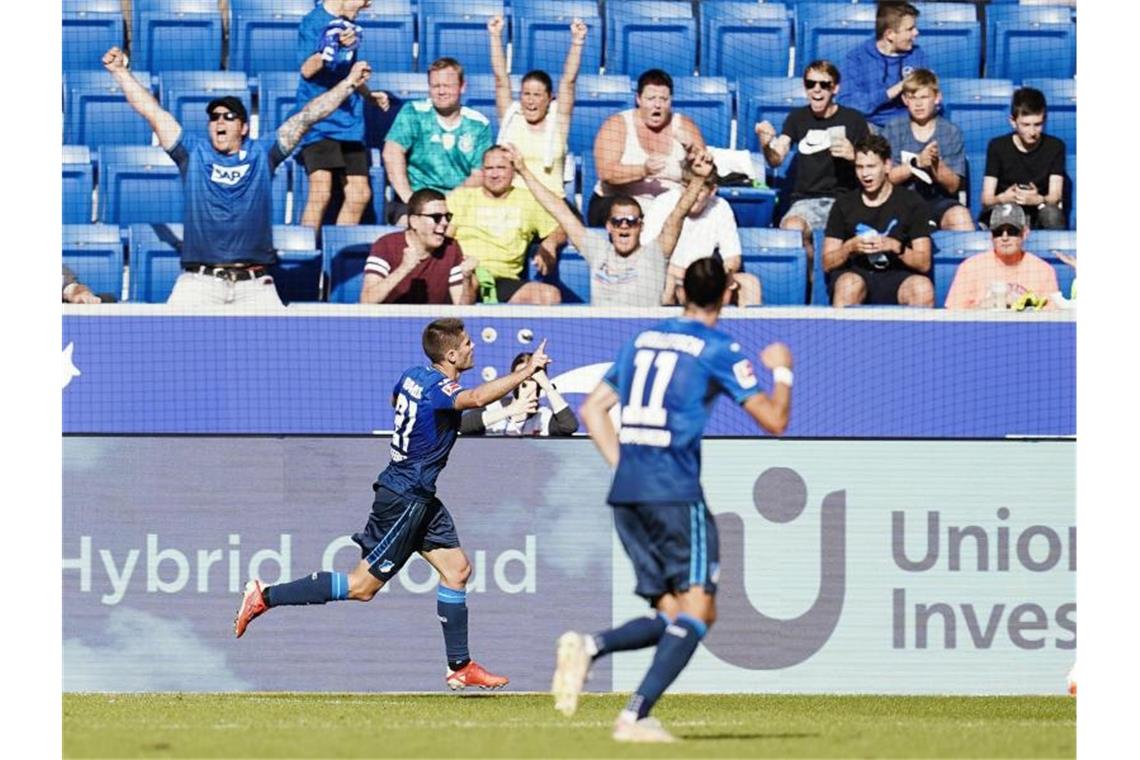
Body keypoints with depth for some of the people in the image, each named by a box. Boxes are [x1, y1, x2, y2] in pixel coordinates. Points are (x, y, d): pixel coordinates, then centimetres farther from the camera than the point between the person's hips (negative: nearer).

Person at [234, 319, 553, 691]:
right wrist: (526, 372, -44)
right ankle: (266, 596, 2)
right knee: (362, 586, -4)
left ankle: (460, 667, 15)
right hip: (405, 500, -10)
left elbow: (395, 399, 30)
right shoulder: (438, 389, -22)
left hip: (421, 499, 10)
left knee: (457, 570, 11)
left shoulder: (413, 376, 5)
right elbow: (477, 398, -45)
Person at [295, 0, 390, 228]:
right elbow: (307, 69, -19)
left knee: (360, 194, 7)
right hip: (319, 122, -8)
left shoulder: (348, 25, 14)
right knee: (321, 192, -18)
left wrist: (369, 95, 11)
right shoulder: (313, 22, -8)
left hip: (349, 123, 8)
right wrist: (335, 47, -35)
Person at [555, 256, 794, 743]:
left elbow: (592, 409, 21)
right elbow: (774, 421, 0)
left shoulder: (643, 340, 18)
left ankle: (589, 647, -15)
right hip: (675, 493, -7)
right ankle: (636, 715, -19)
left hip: (625, 495, 7)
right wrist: (782, 371, 18)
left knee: (671, 617, 11)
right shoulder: (718, 350, -1)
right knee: (697, 609, -4)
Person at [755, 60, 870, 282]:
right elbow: (776, 160, 3)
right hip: (806, 200, 1)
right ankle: (812, 285, -14)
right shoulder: (798, 118, 14)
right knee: (792, 228, -35)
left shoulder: (853, 120, 9)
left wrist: (854, 156, -12)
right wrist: (766, 146, -19)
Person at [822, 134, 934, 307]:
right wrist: (850, 247, -11)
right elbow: (827, 263, 8)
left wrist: (895, 247, -13)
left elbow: (924, 263, 3)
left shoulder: (911, 203, 8)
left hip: (896, 276, 0)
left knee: (923, 287, -34)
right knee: (849, 284, -36)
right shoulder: (844, 205, 11)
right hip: (856, 274, 0)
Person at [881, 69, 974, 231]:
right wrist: (917, 162, -17)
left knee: (960, 217, -32)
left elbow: (953, 186, 0)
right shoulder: (892, 130, 6)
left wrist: (937, 164, -19)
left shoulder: (951, 132, 5)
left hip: (939, 200, 0)